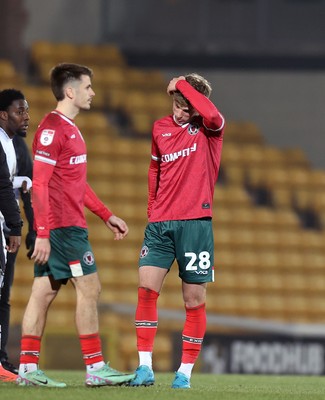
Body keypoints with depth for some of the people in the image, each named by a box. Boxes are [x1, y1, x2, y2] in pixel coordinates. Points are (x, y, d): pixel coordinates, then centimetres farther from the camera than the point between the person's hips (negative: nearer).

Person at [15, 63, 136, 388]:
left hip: (69, 224, 10)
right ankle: (95, 369, -5)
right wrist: (42, 234, -21)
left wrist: (107, 216, 24)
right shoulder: (52, 128, -13)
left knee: (44, 291, 6)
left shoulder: (69, 129, 18)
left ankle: (28, 368, 6)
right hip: (62, 225, -10)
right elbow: (40, 183, -17)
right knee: (88, 288, -7)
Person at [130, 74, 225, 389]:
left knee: (194, 300, 0)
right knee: (146, 289, -10)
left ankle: (185, 372, 8)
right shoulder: (160, 129, 11)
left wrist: (182, 84, -16)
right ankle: (145, 367, -7)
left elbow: (213, 116, -27)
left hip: (195, 223, -3)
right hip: (160, 223, 3)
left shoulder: (209, 129, -2)